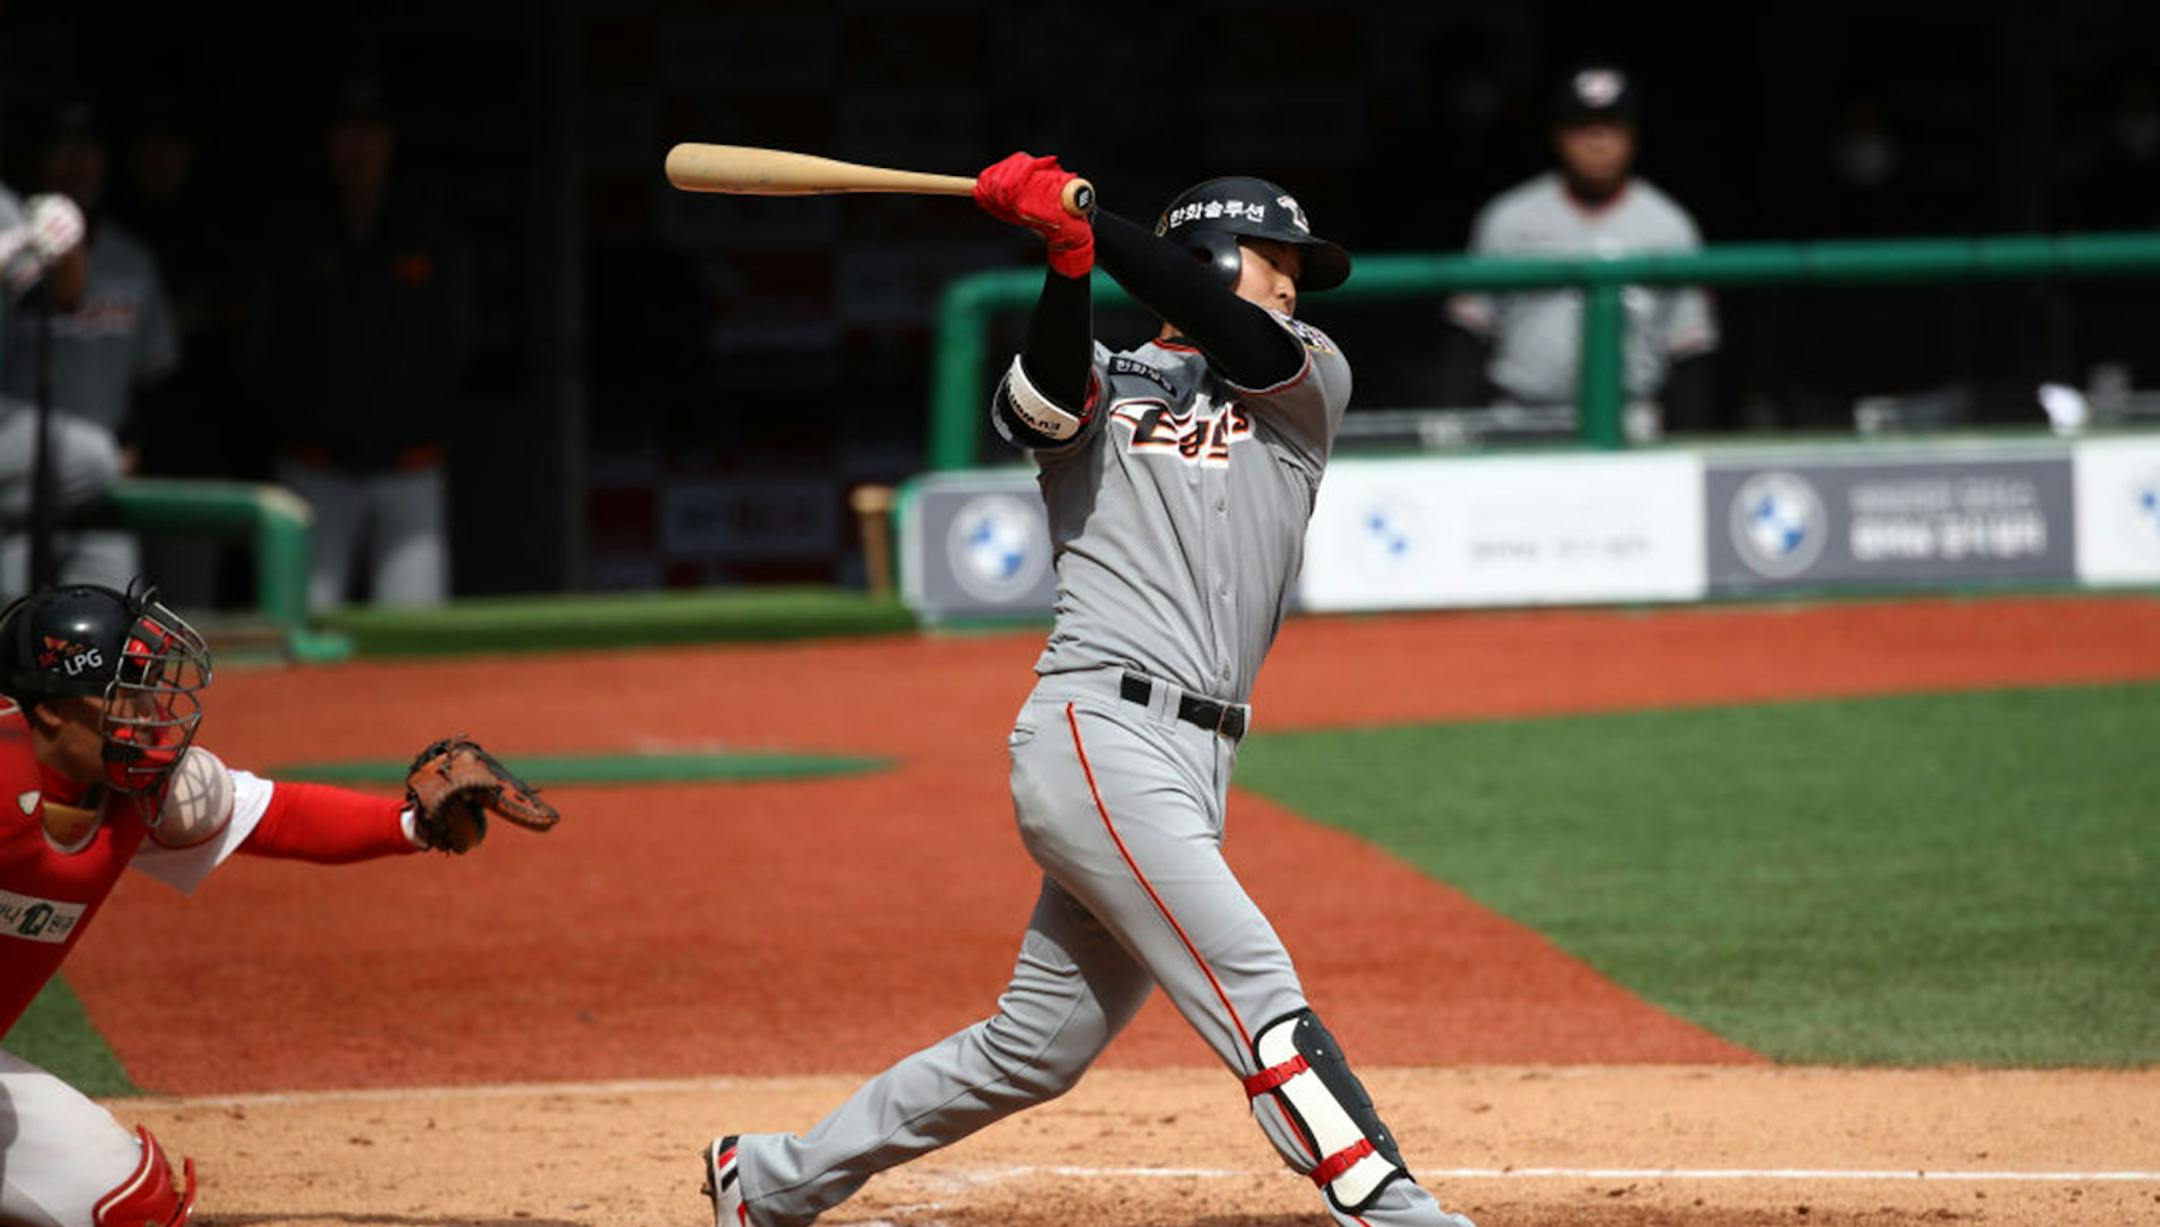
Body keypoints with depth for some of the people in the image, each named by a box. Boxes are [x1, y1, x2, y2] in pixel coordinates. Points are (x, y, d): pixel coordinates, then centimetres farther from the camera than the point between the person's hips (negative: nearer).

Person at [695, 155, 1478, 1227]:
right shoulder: (1102, 385, 12)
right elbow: (1042, 396, -12)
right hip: (1099, 731, -5)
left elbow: (1248, 345, -2)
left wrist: (1088, 226, -8)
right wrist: (1066, 260, -28)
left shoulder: (1310, 384, 19)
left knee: (1034, 1050, 11)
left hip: (1192, 773, 6)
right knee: (1254, 987, -19)